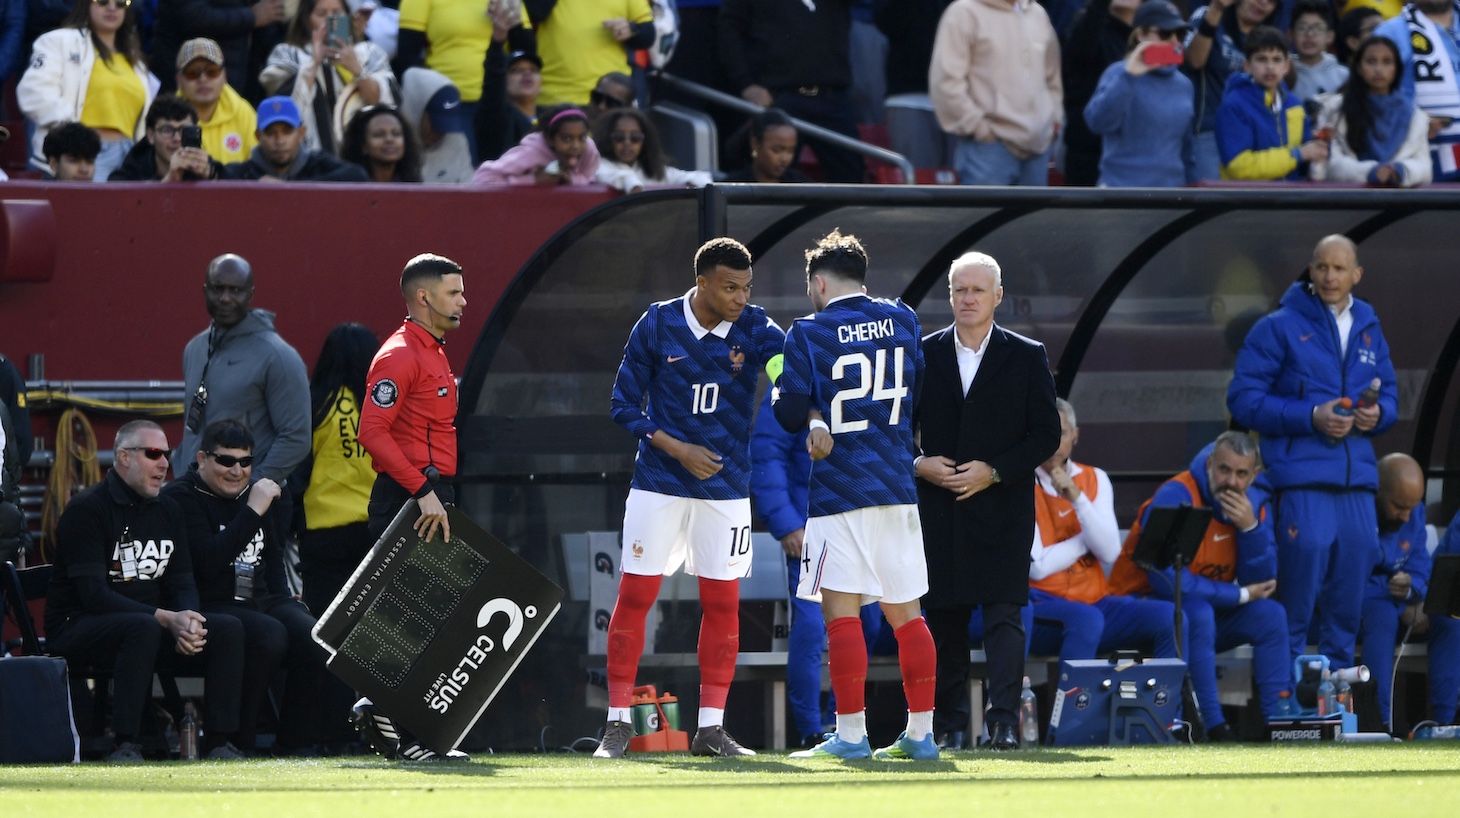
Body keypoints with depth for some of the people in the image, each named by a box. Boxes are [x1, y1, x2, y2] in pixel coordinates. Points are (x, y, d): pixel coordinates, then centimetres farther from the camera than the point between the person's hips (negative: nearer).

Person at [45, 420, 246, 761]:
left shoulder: (168, 512, 13)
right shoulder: (87, 510, -11)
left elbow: (183, 583, 10)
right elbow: (93, 594, -20)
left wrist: (188, 620, -16)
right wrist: (166, 619, -28)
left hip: (150, 624, 7)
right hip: (77, 628, -7)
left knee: (228, 629, -14)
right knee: (144, 627, -39)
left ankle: (219, 742, -15)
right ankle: (125, 745, -37)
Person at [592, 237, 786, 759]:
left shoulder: (753, 329, -4)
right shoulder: (657, 325, -6)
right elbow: (625, 405, -1)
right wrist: (677, 449, -13)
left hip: (726, 487, 2)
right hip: (658, 482, -1)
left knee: (722, 603, 2)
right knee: (635, 595, -3)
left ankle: (710, 728, 11)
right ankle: (618, 724, 4)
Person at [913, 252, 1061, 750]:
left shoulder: (1027, 357, 3)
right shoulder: (924, 354, 8)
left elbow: (1047, 434, 1)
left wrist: (994, 471, -11)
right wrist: (918, 464, -7)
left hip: (1003, 508, -2)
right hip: (938, 512, 2)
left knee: (1004, 614, -11)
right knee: (944, 617, 5)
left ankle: (1004, 722, -17)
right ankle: (949, 725, 13)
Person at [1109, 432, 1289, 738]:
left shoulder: (1253, 503, -1)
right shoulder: (1175, 497, -22)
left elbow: (1260, 582, -5)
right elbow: (1166, 579, -29)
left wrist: (1251, 527, -22)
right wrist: (1240, 595, -20)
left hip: (1203, 612, 6)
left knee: (1270, 615, -13)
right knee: (1198, 613, -35)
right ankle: (1214, 726, -34)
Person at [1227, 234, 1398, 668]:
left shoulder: (1369, 331, 17)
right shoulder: (1279, 327, -1)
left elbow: (1389, 395, 24)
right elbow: (1244, 399, -5)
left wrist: (1378, 414, -2)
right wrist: (1311, 417, -15)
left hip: (1357, 473, 6)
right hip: (1303, 472, -6)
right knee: (1308, 552, -15)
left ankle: (1339, 675, 15)